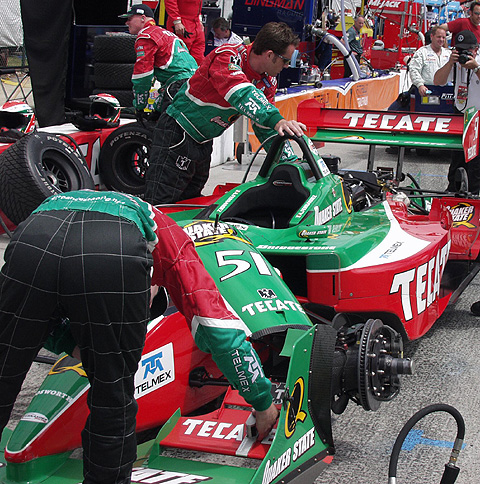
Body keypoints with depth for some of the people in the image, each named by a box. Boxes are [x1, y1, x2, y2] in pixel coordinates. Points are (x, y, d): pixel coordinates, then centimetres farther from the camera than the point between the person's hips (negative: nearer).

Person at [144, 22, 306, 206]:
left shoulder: (268, 81, 1)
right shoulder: (227, 57, -24)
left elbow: (266, 128, 7)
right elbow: (242, 94, -43)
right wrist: (276, 120, -55)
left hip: (203, 142, 9)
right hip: (177, 133, -9)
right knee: (160, 204, -12)